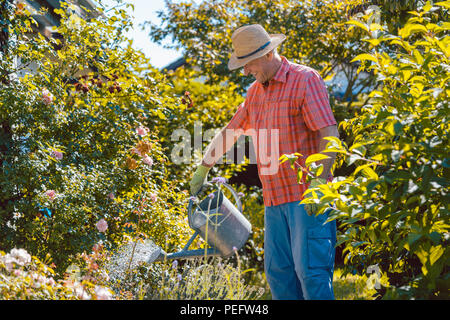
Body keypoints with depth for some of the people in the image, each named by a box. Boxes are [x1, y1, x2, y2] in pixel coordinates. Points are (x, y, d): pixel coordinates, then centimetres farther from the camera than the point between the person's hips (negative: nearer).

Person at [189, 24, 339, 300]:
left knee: (310, 269, -13)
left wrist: (319, 183, -22)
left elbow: (330, 134, -14)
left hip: (308, 199, -8)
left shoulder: (305, 80, -6)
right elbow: (231, 131, 32)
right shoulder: (256, 91, 18)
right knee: (278, 272, 4)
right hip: (275, 199, 8)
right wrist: (203, 169, 37)